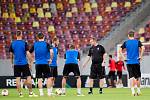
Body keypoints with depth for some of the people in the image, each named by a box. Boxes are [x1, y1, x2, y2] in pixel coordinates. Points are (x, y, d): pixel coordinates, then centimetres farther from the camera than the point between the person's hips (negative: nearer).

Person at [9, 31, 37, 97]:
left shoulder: (12, 44, 3)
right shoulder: (24, 43, -7)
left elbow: (11, 55, 8)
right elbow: (28, 54, -10)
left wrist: (12, 63, 18)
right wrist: (30, 63, -3)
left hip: (16, 64, 3)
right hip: (24, 63, -3)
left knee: (18, 79, 5)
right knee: (28, 77, 4)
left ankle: (20, 93, 4)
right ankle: (30, 93, 4)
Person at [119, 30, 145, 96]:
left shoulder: (126, 43, 4)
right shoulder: (137, 42, 1)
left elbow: (120, 50, -4)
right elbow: (142, 48, -13)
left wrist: (124, 58, 0)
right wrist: (140, 56, -5)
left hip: (129, 62, 0)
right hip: (136, 62, 0)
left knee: (131, 77, -1)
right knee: (138, 77, 12)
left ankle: (133, 91, -11)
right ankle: (138, 90, 14)